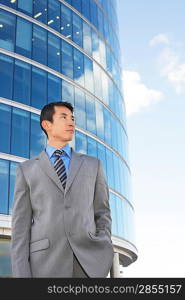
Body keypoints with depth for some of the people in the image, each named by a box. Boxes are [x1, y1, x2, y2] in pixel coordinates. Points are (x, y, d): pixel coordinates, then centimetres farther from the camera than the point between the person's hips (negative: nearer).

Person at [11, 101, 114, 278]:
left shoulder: (93, 165, 15)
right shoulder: (26, 170, 12)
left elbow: (102, 212, 15)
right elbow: (21, 223, 6)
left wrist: (103, 252, -1)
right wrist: (21, 275, -4)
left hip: (89, 262, 1)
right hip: (46, 264, -1)